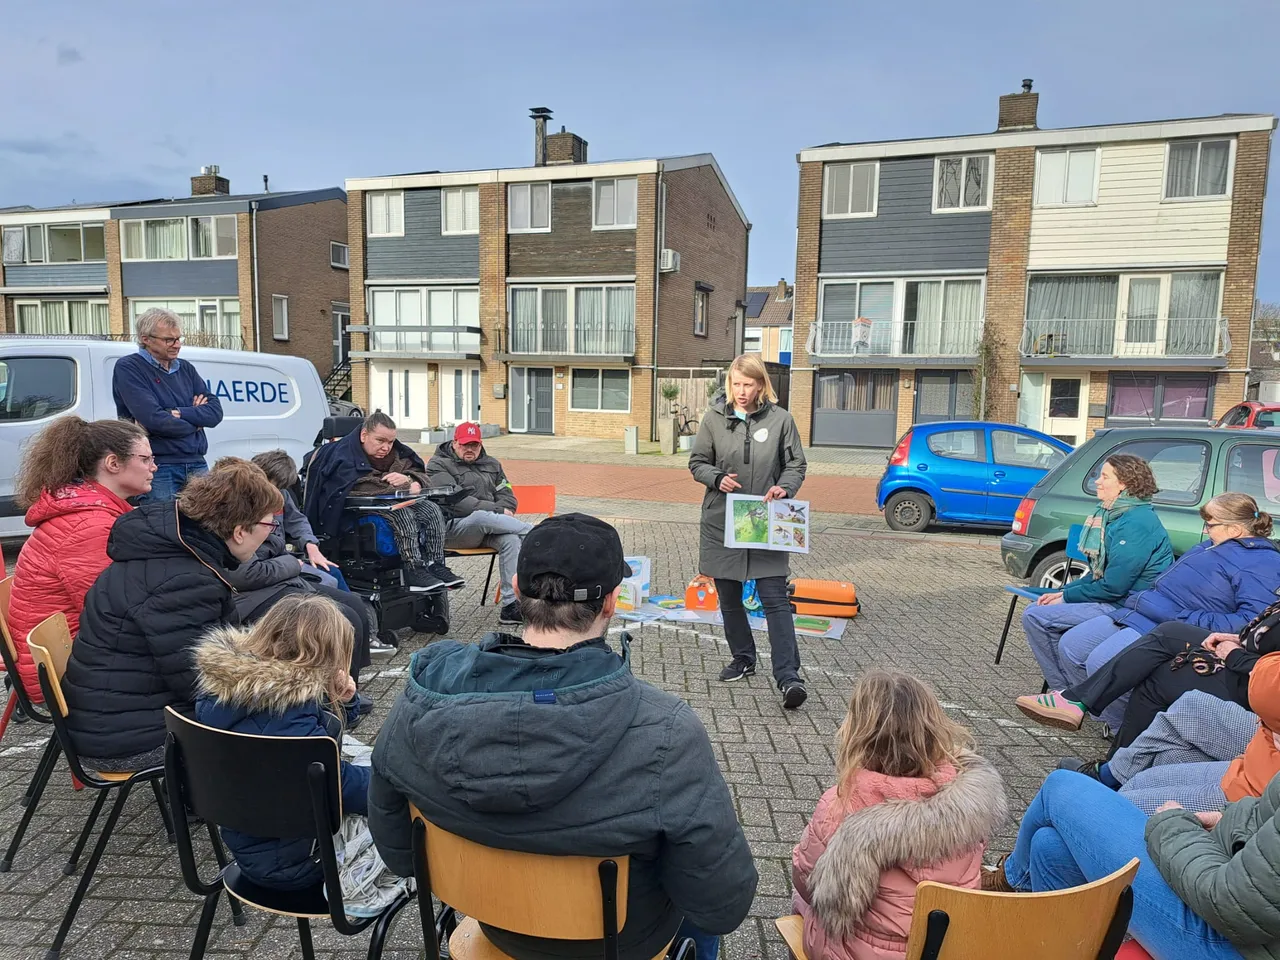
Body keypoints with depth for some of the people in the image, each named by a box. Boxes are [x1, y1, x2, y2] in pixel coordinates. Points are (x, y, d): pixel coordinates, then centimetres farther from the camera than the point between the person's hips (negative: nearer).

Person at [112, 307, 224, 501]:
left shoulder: (186, 369, 15)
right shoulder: (128, 368, -4)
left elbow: (216, 412, 3)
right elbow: (155, 420, -17)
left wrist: (178, 413, -13)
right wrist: (195, 421, -1)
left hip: (197, 464, 5)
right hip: (158, 469, -5)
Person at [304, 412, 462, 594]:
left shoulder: (397, 454, 11)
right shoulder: (344, 456, -12)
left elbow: (421, 476, 10)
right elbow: (358, 487, -27)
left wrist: (408, 479, -18)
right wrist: (405, 487, -22)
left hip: (393, 504, 8)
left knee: (432, 510, -14)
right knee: (403, 514, -33)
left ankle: (435, 565, -17)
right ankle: (414, 570, -34)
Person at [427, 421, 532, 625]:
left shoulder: (491, 464, 23)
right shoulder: (439, 465, 4)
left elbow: (507, 495, 17)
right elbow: (456, 501, -11)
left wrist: (502, 512, -9)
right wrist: (498, 511, -16)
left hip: (488, 527, 5)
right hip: (453, 528, -5)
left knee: (511, 539, -29)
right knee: (482, 517, -38)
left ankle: (511, 604, -32)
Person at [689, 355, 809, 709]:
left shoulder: (780, 419, -1)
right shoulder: (714, 418, 1)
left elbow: (796, 465, 6)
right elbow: (697, 463, 8)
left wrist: (784, 488, -15)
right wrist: (717, 479, -13)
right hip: (722, 523, 2)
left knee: (775, 600, -7)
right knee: (729, 598, 13)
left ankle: (788, 676, -6)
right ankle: (743, 658, 32)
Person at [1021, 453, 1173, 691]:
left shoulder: (1136, 523, -20)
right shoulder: (1116, 515, 12)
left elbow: (1114, 587, -22)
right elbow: (1099, 572, 18)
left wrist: (1066, 597, -10)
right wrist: (1063, 592, 5)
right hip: (1115, 600, 10)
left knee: (1035, 616, -17)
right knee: (1036, 611, 8)